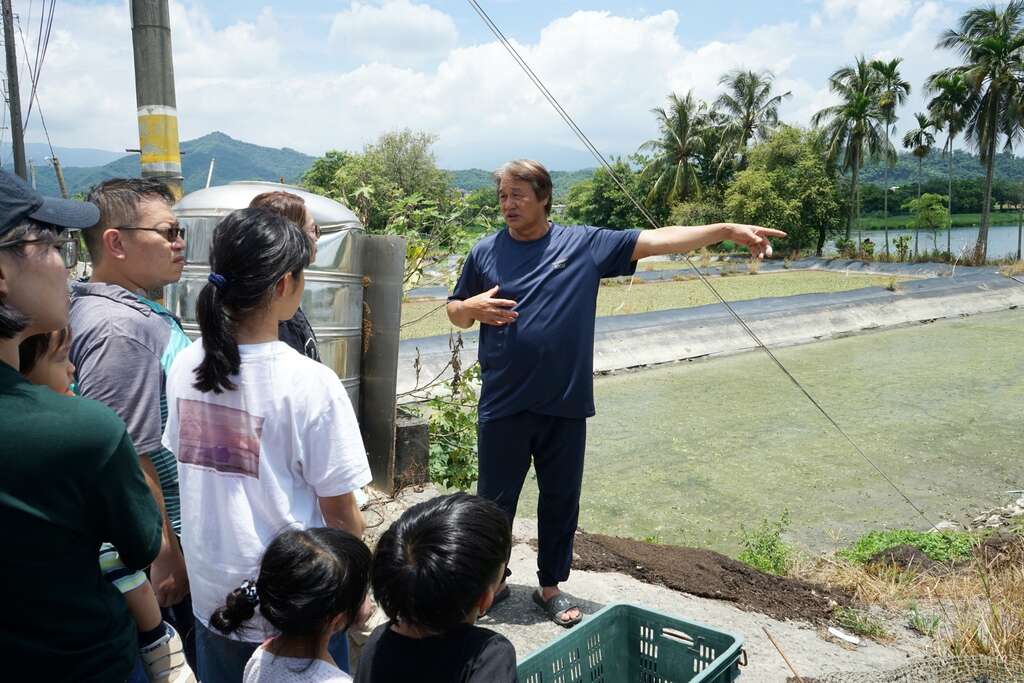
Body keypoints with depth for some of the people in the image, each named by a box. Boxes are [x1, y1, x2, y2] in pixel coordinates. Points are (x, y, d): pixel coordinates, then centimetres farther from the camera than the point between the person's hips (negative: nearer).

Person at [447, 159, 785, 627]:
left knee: (561, 500, 12)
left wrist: (728, 230, -10)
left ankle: (551, 586, 31)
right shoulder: (485, 252, 2)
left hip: (565, 405, 0)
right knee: (495, 500, 10)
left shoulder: (584, 244, -1)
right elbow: (455, 312, 12)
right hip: (503, 405, 0)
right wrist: (473, 308, -12)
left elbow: (657, 240, -5)